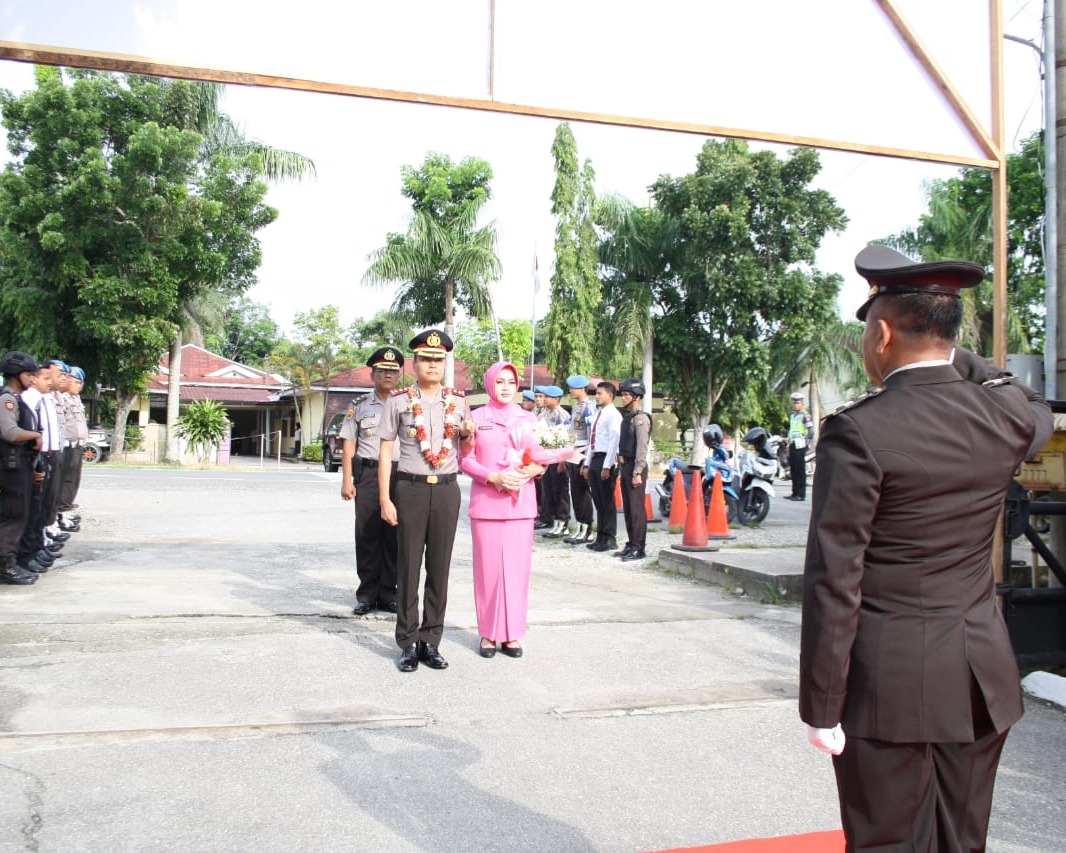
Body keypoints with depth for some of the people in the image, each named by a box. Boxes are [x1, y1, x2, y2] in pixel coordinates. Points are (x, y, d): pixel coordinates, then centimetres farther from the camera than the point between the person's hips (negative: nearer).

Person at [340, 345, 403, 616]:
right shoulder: (359, 406, 7)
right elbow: (349, 444, 6)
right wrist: (347, 480, -2)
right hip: (367, 474, -1)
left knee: (393, 535, 4)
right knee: (367, 534, 2)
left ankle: (388, 593, 14)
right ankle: (367, 594, 12)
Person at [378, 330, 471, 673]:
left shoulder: (458, 402, 7)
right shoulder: (398, 401, -1)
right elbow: (385, 452, -1)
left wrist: (468, 433, -6)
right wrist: (385, 499, -6)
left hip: (447, 490, 3)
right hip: (410, 490, -2)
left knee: (440, 567, 7)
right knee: (408, 567, 4)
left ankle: (431, 640, 18)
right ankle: (408, 643, 13)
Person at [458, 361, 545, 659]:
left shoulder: (529, 419, 11)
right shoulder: (476, 418, 4)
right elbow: (464, 459, 0)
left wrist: (533, 470, -10)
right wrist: (492, 477, -14)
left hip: (521, 502, 2)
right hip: (486, 503, -2)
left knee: (517, 566, 2)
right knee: (488, 566, 0)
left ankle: (513, 633, 12)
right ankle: (489, 633, 10)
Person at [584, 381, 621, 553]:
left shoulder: (613, 415, -10)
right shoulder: (598, 414, 17)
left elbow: (614, 441, -16)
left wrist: (607, 466, -20)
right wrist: (587, 464, 16)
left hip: (606, 460, -9)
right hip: (595, 459, 9)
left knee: (607, 501, -2)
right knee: (598, 501, 12)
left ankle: (610, 539, 6)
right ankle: (600, 537, 19)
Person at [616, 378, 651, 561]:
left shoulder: (641, 418, -12)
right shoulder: (627, 416, 16)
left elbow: (642, 448, -18)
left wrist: (637, 473, -20)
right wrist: (620, 457, 14)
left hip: (635, 467, -10)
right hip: (625, 466, 10)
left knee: (636, 509, -6)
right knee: (627, 509, 13)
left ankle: (638, 549, -2)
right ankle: (631, 545, 21)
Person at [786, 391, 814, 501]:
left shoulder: (805, 415, -8)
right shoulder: (792, 415, 19)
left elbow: (811, 430, -14)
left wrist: (807, 443, -15)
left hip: (800, 445, -9)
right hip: (792, 445, 9)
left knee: (800, 470, -6)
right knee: (793, 470, 12)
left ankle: (801, 494, -5)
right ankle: (795, 493, 19)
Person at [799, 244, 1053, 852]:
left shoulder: (859, 432, -17)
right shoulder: (1009, 416, -3)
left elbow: (833, 582, -17)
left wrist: (822, 706, -9)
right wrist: (956, 355, 20)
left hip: (888, 684, -5)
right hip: (982, 681, 5)